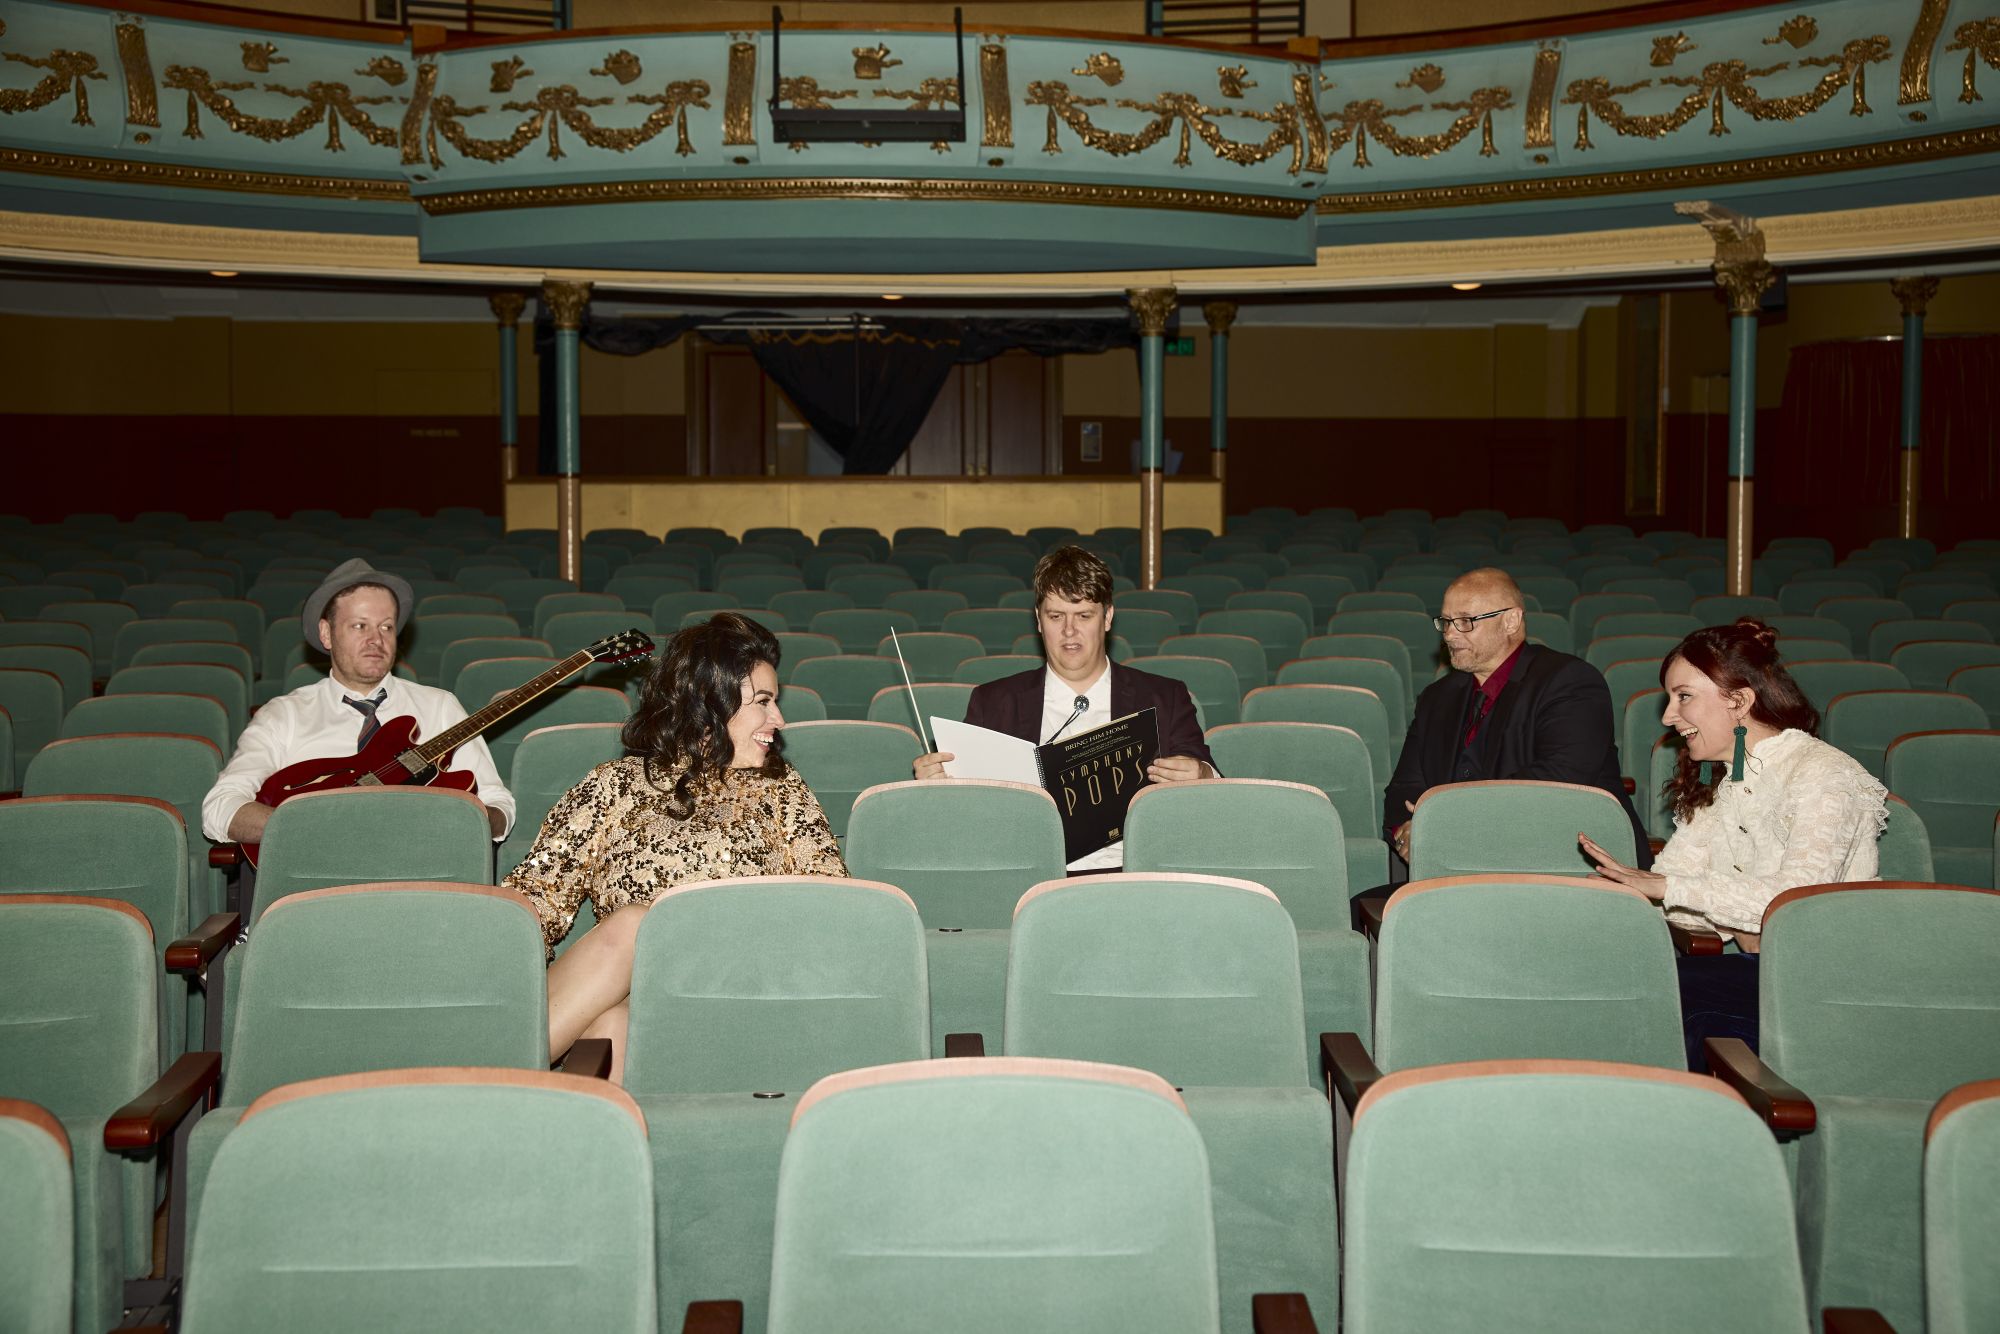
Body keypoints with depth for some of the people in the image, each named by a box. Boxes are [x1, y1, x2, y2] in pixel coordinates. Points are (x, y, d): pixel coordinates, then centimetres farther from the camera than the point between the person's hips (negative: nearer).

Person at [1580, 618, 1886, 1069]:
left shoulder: (1821, 773, -11)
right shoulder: (1718, 781, 16)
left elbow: (1799, 897, -26)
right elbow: (1672, 870, 6)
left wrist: (1667, 885, -28)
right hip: (1752, 972, 7)